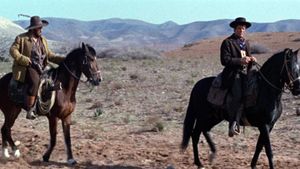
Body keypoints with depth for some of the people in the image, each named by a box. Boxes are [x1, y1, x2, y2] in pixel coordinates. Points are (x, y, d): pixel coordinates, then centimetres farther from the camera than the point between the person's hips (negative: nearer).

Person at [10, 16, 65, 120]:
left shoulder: (43, 40, 18)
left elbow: (49, 55, 21)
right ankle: (29, 110, -28)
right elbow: (13, 50, -5)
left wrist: (64, 60, 9)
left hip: (40, 68, 7)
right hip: (27, 68, -7)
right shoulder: (21, 38, 1)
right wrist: (25, 60, -19)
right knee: (35, 82, -32)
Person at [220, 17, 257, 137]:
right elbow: (225, 60, -9)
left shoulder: (246, 43, 23)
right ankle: (233, 124, -23)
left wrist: (251, 60, 7)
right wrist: (241, 60, -15)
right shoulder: (227, 42, 1)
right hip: (233, 74, -7)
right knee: (238, 95, -27)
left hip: (245, 73, 7)